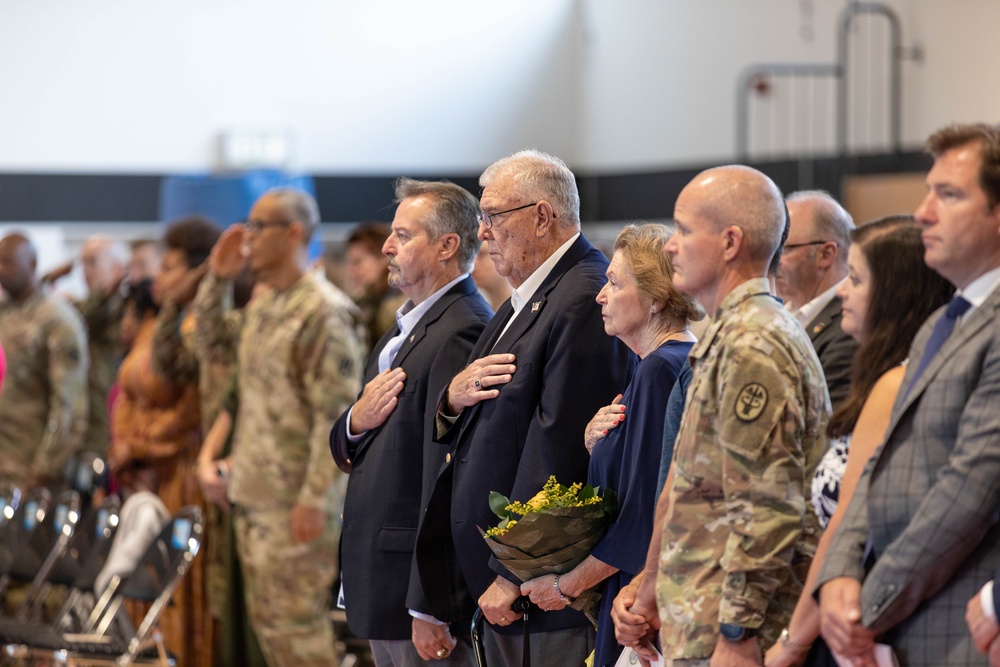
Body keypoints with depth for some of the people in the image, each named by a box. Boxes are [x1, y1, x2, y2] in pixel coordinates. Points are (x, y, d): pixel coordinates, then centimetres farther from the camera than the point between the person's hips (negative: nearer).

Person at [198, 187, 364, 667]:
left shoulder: (324, 311, -14)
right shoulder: (260, 304, 13)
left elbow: (336, 413, -17)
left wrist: (313, 499, -21)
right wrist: (218, 277, 14)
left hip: (294, 498, -9)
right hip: (251, 492, 9)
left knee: (295, 621, -6)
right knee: (266, 618, 13)